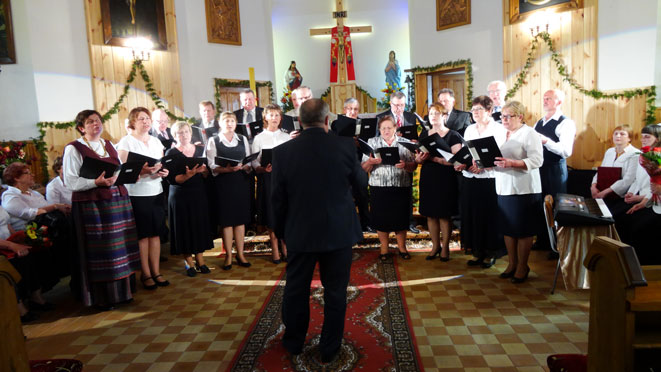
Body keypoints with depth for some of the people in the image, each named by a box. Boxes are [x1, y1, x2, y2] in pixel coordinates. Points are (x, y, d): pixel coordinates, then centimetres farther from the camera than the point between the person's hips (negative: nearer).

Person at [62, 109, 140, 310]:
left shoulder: (110, 145, 15)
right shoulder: (73, 149, -3)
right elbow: (70, 181, -10)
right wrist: (96, 182, -23)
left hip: (117, 200, 6)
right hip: (91, 205, -6)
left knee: (121, 247, 8)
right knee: (99, 251, -2)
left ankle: (122, 291, 21)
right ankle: (101, 297, 11)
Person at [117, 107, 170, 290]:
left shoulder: (156, 141, 14)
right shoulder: (126, 141, -3)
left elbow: (163, 165, 18)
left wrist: (163, 172, -4)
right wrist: (142, 171, -25)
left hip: (156, 193, 5)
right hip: (136, 194, -5)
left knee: (155, 234, 7)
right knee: (142, 235, 0)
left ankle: (156, 272, 15)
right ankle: (146, 274, 11)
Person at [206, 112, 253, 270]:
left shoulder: (243, 139, 13)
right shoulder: (213, 141, 5)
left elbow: (249, 163, 10)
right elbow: (212, 166, -3)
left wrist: (244, 166, -12)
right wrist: (226, 169, -20)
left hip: (242, 182, 2)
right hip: (223, 184, -2)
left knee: (241, 218, 5)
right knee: (226, 220, 0)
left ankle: (240, 254, 14)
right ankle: (228, 256, 10)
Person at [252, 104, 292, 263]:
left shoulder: (287, 137, 11)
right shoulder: (259, 138, 5)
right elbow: (254, 162, -1)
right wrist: (264, 169, -20)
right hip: (267, 179, -1)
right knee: (271, 213, 1)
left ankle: (285, 247, 14)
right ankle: (275, 250, 11)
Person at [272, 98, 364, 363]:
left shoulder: (282, 151, -8)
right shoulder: (345, 146, -11)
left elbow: (278, 198, -3)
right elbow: (359, 181, 5)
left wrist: (282, 231, 11)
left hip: (300, 233, 1)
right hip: (339, 232, -1)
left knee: (296, 290, 19)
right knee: (335, 292, 14)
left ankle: (294, 343, 37)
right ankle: (329, 349, 27)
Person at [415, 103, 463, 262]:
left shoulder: (453, 136, -3)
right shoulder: (424, 135, 12)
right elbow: (418, 158, 13)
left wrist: (433, 158, -23)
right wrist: (419, 158, -11)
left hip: (445, 180, -4)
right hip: (427, 179, 4)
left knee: (444, 215, 1)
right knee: (430, 214, 8)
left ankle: (445, 247, 16)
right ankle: (435, 246, 22)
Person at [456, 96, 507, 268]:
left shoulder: (498, 129, -3)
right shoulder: (469, 129, 16)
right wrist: (461, 164, -5)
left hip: (489, 179, -5)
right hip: (469, 178, 6)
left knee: (489, 216, 1)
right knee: (471, 215, 8)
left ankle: (490, 254, 15)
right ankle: (477, 253, 21)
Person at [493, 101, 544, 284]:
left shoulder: (529, 133, -6)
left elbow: (537, 160, -17)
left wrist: (512, 163, -29)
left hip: (523, 190, -7)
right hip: (504, 188, 7)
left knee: (523, 230, 2)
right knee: (508, 228, 12)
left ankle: (522, 267, 14)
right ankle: (512, 264, 25)